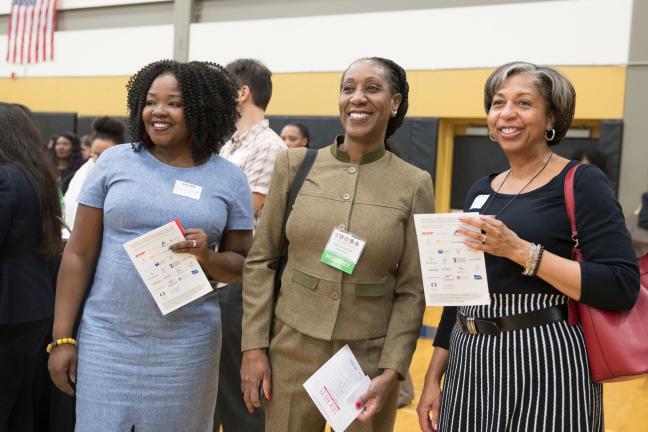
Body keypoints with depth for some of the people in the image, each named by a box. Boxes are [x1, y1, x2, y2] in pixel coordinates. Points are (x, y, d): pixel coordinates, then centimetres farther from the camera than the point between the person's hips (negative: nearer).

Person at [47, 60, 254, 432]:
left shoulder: (229, 179, -1)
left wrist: (207, 257, -17)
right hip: (106, 334, 0)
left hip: (186, 342, 0)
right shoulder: (114, 162, -1)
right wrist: (62, 337, -1)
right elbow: (79, 253, 1)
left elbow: (242, 264, 5)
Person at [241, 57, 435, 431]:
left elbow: (413, 291, -3)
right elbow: (261, 260, 2)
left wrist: (391, 371, -9)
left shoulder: (414, 184, -4)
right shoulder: (294, 165, -1)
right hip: (291, 350, 1)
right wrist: (254, 346, -2)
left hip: (369, 358, -1)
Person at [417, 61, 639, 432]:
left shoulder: (582, 183, -8)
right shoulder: (481, 190, 10)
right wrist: (434, 377, 10)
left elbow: (623, 287, -17)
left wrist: (519, 250, -22)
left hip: (544, 362, -5)